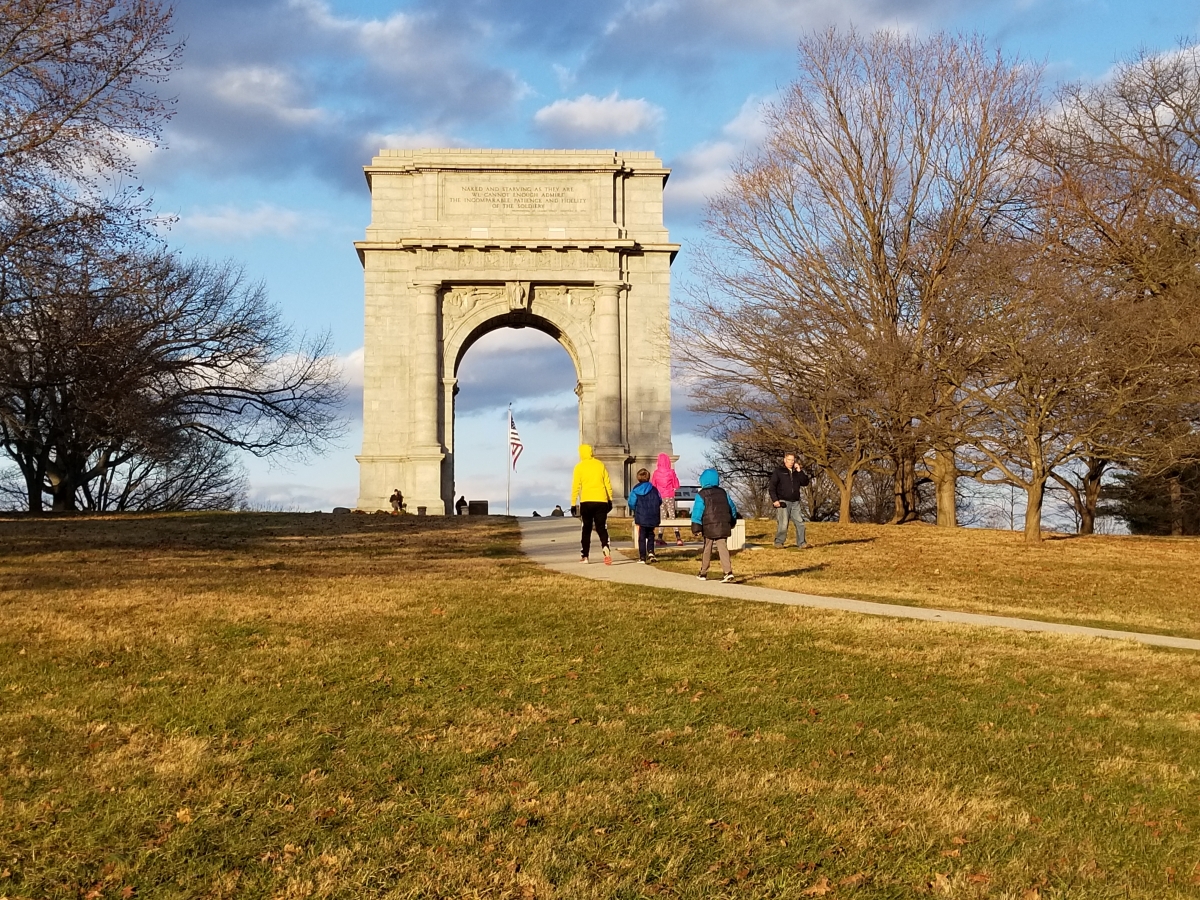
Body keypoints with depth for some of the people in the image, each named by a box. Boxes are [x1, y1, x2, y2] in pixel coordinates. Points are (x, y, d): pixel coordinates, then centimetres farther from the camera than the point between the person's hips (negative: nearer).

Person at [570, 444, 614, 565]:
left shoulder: (579, 467, 1)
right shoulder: (600, 464, 9)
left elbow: (576, 486, -2)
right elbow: (608, 484, 9)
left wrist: (573, 504, 1)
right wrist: (610, 500, 16)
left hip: (586, 501, -2)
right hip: (601, 501, 2)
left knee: (586, 529, 11)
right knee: (601, 528, 3)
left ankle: (584, 556, 13)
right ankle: (606, 548, -24)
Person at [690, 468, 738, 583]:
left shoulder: (701, 495, -4)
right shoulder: (723, 493, 11)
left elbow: (697, 512, -11)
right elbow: (732, 508, 18)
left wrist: (696, 528, -9)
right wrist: (732, 522, 30)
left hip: (709, 528, -3)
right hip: (723, 526, 3)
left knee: (707, 549, 11)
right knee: (723, 548, -3)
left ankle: (703, 573, 21)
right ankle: (728, 572, -19)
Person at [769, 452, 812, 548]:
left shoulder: (797, 472, 18)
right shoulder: (778, 471, 2)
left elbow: (805, 483, 8)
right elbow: (772, 487, -3)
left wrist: (800, 471, -1)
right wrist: (775, 500, -14)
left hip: (795, 502, 5)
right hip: (783, 502, -5)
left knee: (800, 522, -1)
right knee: (783, 524, -10)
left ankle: (801, 543, 5)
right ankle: (779, 543, 0)